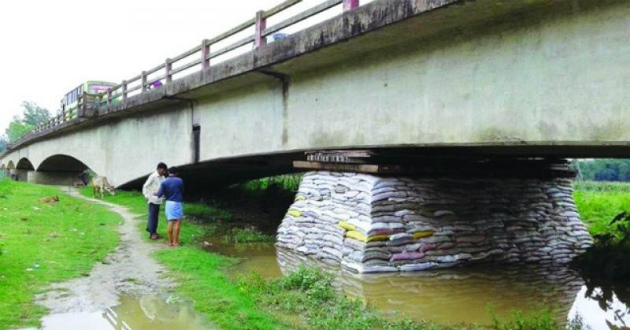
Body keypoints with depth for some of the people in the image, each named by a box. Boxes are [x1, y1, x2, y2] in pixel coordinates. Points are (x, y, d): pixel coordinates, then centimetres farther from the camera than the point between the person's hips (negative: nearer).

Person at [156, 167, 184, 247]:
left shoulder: (164, 182, -1)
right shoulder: (180, 181, -6)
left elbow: (160, 194, -1)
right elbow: (182, 192, 6)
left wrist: (156, 194, 21)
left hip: (169, 203, 3)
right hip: (177, 203, -3)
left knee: (170, 222, 7)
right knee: (178, 222, 2)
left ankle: (170, 241, 10)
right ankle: (175, 242, 0)